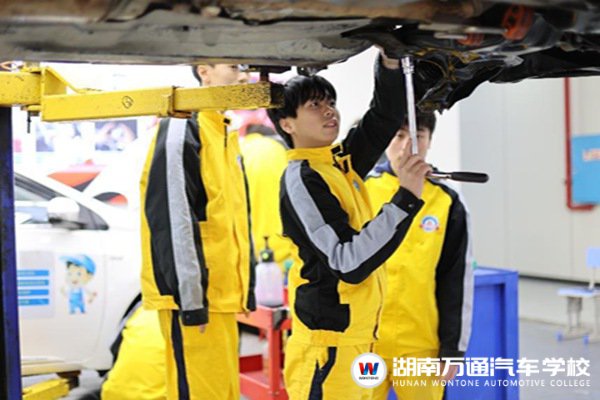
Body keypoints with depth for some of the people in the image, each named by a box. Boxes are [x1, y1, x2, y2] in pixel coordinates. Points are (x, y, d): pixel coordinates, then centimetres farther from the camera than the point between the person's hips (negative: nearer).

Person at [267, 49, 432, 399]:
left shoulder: (343, 162, 10)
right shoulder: (301, 179, -14)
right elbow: (348, 264, -23)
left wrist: (391, 62, -6)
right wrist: (406, 200, -25)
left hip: (358, 341, 8)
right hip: (327, 347, -8)